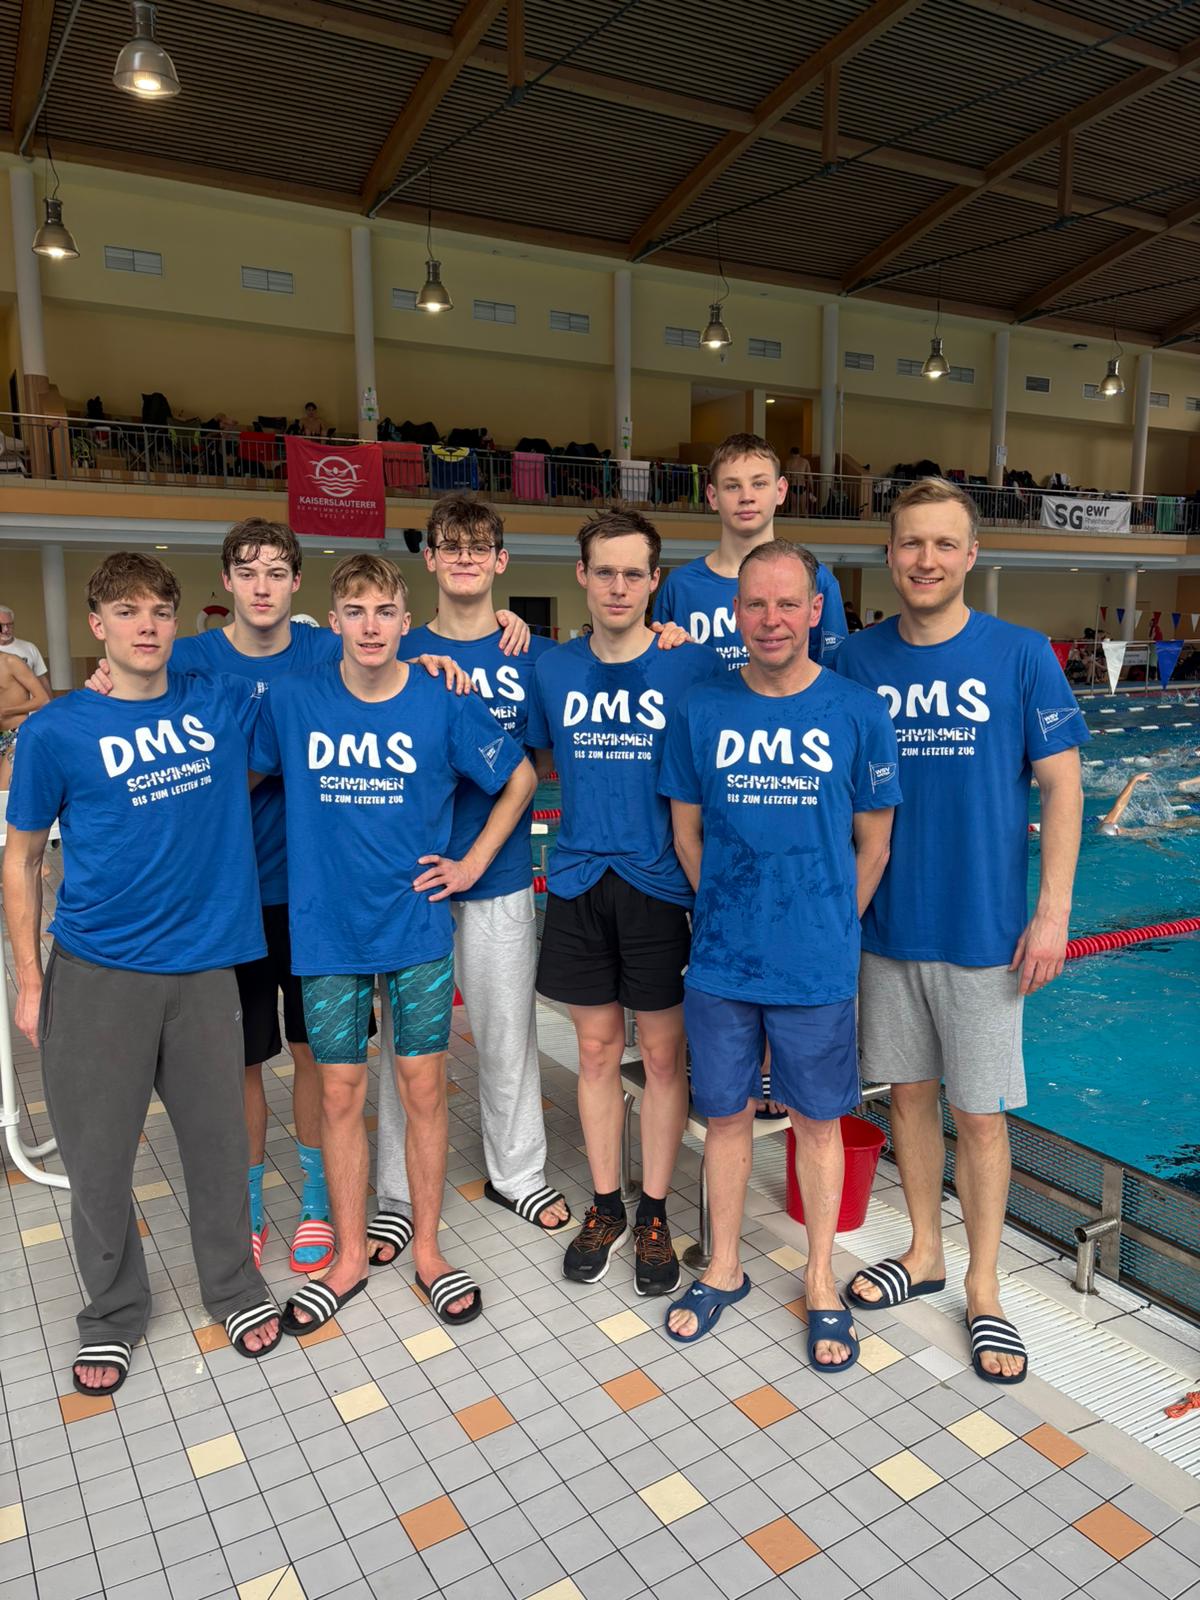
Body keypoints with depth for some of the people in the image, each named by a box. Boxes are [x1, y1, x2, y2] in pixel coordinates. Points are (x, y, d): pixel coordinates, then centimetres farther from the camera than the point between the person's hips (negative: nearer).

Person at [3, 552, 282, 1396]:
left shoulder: (224, 705, 2)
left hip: (201, 965, 2)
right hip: (95, 973, -1)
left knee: (219, 1140, 11)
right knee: (97, 1157, 10)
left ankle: (235, 1288, 34)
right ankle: (113, 1314, 33)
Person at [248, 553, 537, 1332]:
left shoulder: (444, 703, -7)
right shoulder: (292, 701, -4)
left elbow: (520, 777, 5)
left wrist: (473, 862, 1)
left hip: (418, 926, -1)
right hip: (328, 931, 1)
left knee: (424, 1088, 7)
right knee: (341, 1094, 10)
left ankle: (428, 1250, 27)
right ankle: (351, 1256, 29)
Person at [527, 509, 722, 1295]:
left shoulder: (696, 665, -7)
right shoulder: (554, 670, 3)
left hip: (659, 882, -3)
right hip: (579, 882, 3)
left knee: (664, 1053, 8)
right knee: (597, 1050, 13)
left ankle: (655, 1214, 26)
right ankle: (606, 1206, 30)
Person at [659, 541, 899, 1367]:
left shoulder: (859, 711, -6)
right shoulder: (702, 710, -1)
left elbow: (874, 843, 1)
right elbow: (687, 832, 7)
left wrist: (828, 928, 1)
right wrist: (731, 914, 3)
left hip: (817, 965, -1)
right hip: (721, 959, 2)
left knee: (818, 1120, 13)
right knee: (727, 1113, 14)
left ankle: (822, 1281, 33)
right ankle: (725, 1268, 35)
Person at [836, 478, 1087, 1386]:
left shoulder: (1022, 655, -7)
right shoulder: (859, 659, 0)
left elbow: (1061, 786, -5)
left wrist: (1053, 912, -10)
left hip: (983, 929, -2)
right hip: (886, 925, 3)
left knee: (981, 1112, 6)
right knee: (909, 1091, 15)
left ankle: (984, 1287, 26)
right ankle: (925, 1251, 35)